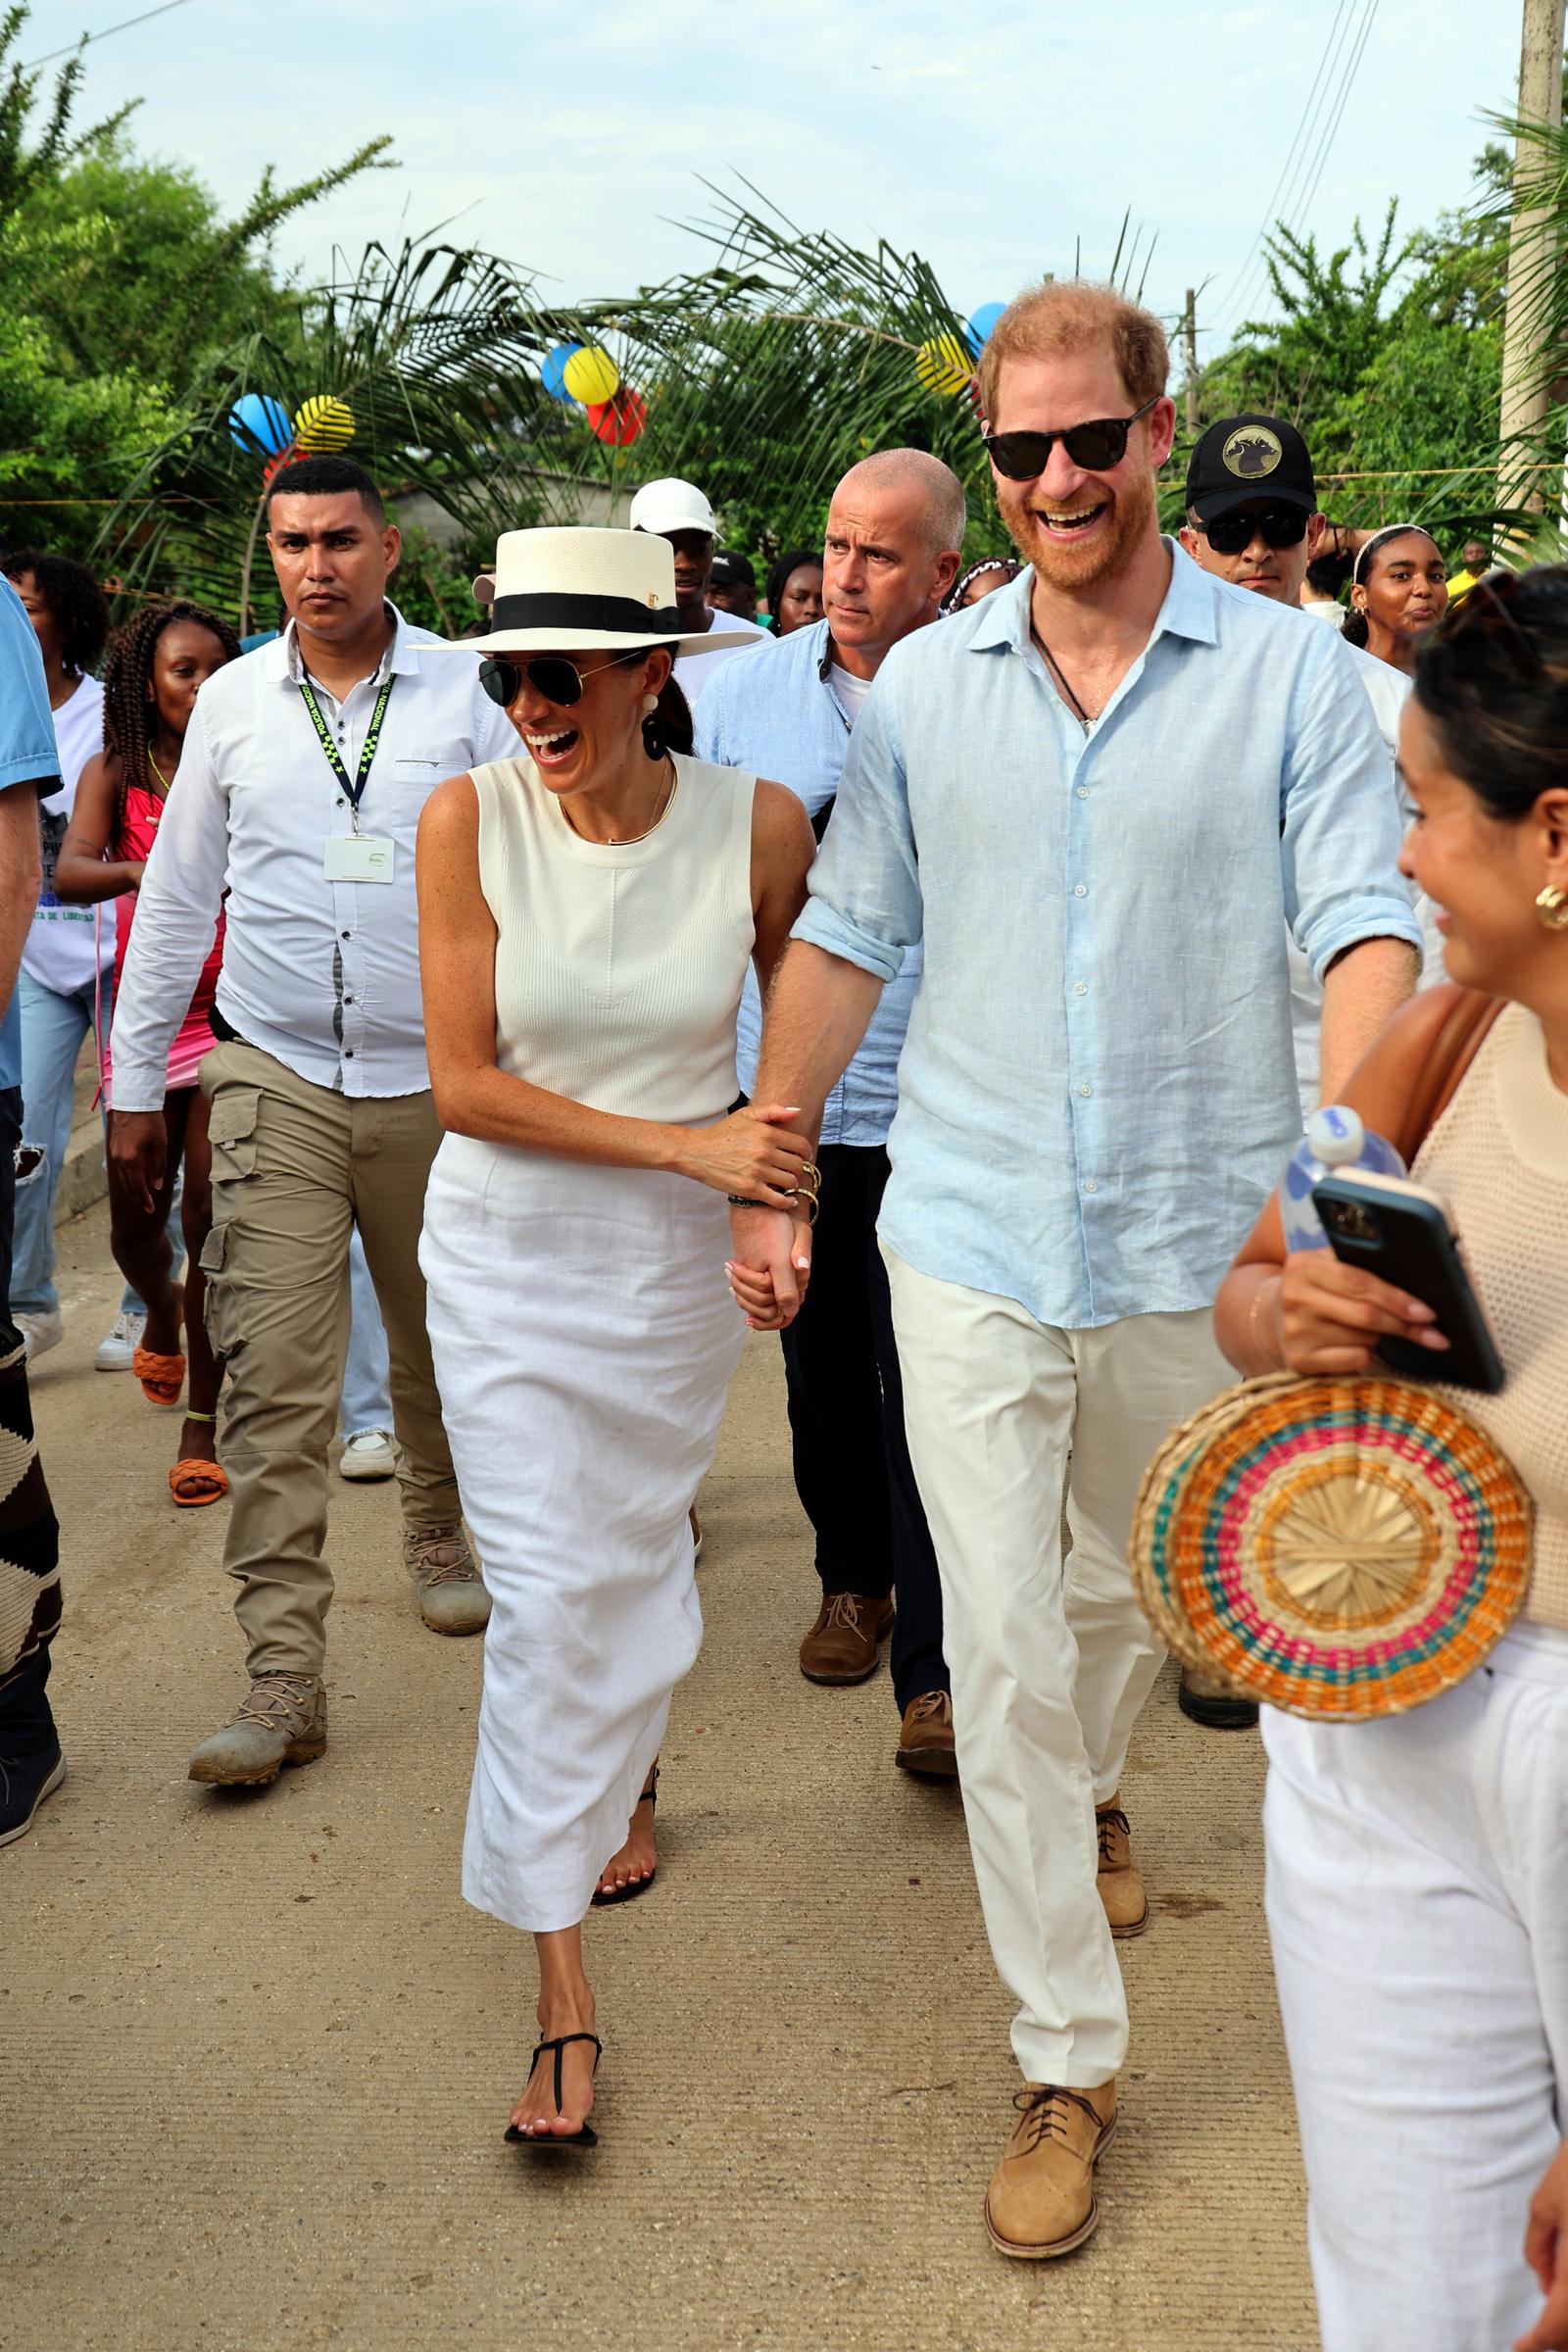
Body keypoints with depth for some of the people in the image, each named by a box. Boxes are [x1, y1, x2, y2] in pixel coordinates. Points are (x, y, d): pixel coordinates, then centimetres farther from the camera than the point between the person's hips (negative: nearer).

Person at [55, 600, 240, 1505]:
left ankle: (202, 1427, -1)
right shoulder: (116, 773, 2)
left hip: (231, 1013, -2)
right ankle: (162, 1317, 46)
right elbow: (70, 873, -15)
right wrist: (143, 872, -34)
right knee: (136, 1216, 9)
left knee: (212, 1211, -9)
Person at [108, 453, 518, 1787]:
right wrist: (134, 1081, 9)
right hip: (276, 1078, 0)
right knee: (274, 1379, -8)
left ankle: (441, 1540, 43)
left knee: (441, 1347, 15)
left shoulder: (462, 692, 1)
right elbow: (177, 897, 10)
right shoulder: (233, 701, 5)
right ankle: (284, 1678, -5)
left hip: (435, 1077, 0)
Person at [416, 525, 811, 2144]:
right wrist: (686, 1143, -20)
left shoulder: (757, 824, -12)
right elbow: (464, 1084, -14)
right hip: (505, 1245, -1)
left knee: (637, 1545, 17)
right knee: (543, 1592, -4)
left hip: (678, 1255, 1)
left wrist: (779, 1196, 0)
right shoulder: (469, 820, -14)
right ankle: (563, 1997, 3)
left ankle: (621, 1778, 49)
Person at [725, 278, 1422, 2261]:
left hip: (1192, 1243, 0)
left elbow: (1365, 925, -13)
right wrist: (764, 1176, 7)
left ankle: (1091, 1790, 55)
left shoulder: (1289, 674, -5)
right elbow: (844, 937, 8)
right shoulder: (922, 685, 2)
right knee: (1001, 1649, -2)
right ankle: (1066, 2062, 11)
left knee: (1134, 1586, 21)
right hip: (971, 1238, 0)